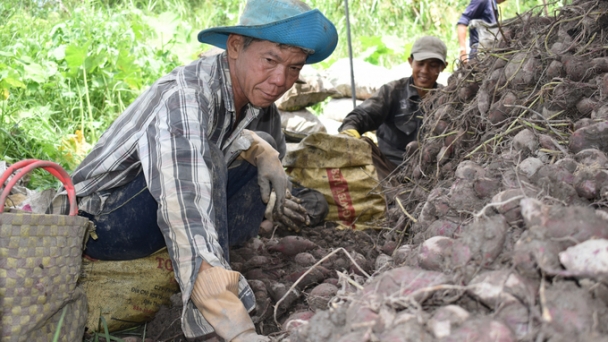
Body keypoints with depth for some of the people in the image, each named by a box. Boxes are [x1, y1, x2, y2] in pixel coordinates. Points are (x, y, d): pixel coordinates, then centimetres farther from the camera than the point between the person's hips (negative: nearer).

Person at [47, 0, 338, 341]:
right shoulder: (184, 98, -33)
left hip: (144, 220, 8)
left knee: (264, 156, 1)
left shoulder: (254, 93, -7)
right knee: (206, 157, -32)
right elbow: (185, 212, -46)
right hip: (99, 221, -8)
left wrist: (263, 152, -13)